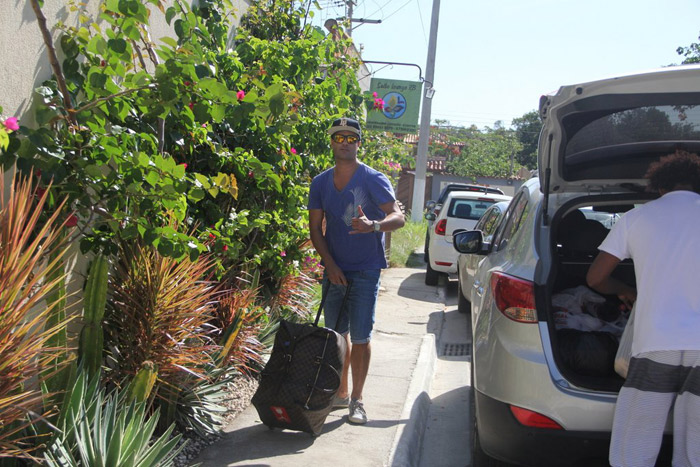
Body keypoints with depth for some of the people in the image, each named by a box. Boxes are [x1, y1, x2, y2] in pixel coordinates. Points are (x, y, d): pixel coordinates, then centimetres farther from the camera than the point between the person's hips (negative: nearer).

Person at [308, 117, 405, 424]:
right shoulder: (320, 183, 5)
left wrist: (373, 225, -36)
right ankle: (341, 392, 25)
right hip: (334, 269, 4)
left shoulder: (373, 180, -8)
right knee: (337, 334, 10)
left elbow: (398, 217, -15)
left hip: (365, 271, -4)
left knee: (360, 337, -3)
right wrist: (330, 265, -6)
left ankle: (357, 399, 9)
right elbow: (315, 227, 5)